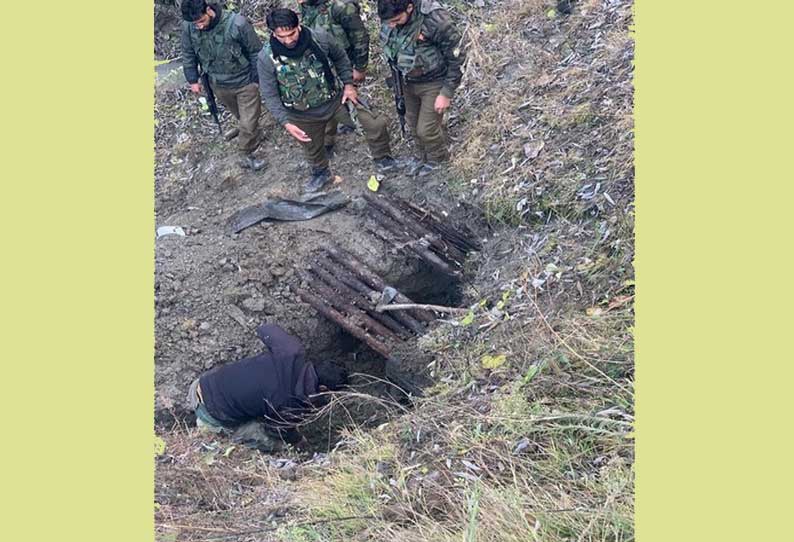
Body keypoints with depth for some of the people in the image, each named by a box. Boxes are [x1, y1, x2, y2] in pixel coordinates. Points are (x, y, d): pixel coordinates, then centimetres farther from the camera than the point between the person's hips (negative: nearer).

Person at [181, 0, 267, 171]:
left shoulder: (237, 23, -28)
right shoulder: (188, 27, -16)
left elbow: (255, 52, -16)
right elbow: (188, 54, 2)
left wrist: (257, 79, -9)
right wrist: (192, 79, 6)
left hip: (245, 82, -4)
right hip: (219, 85, 4)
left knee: (248, 122, 1)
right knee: (240, 116, 24)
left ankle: (246, 155, 23)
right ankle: (254, 136, 50)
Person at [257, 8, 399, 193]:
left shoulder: (320, 37, -17)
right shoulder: (266, 58, -20)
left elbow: (340, 58, 2)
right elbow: (270, 95, -13)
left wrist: (348, 84, -3)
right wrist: (286, 123, -21)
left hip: (336, 98, 0)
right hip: (305, 115, 0)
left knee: (375, 125, -6)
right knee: (313, 149, 21)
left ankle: (382, 159, 22)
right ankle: (320, 173, 55)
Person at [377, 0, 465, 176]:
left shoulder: (435, 21, -34)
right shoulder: (390, 17, -17)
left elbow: (456, 58, -22)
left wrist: (446, 93, -18)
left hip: (434, 83, -6)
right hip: (409, 81, 6)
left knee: (426, 129, 4)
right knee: (413, 124, 19)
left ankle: (438, 157, 35)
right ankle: (424, 156, 46)